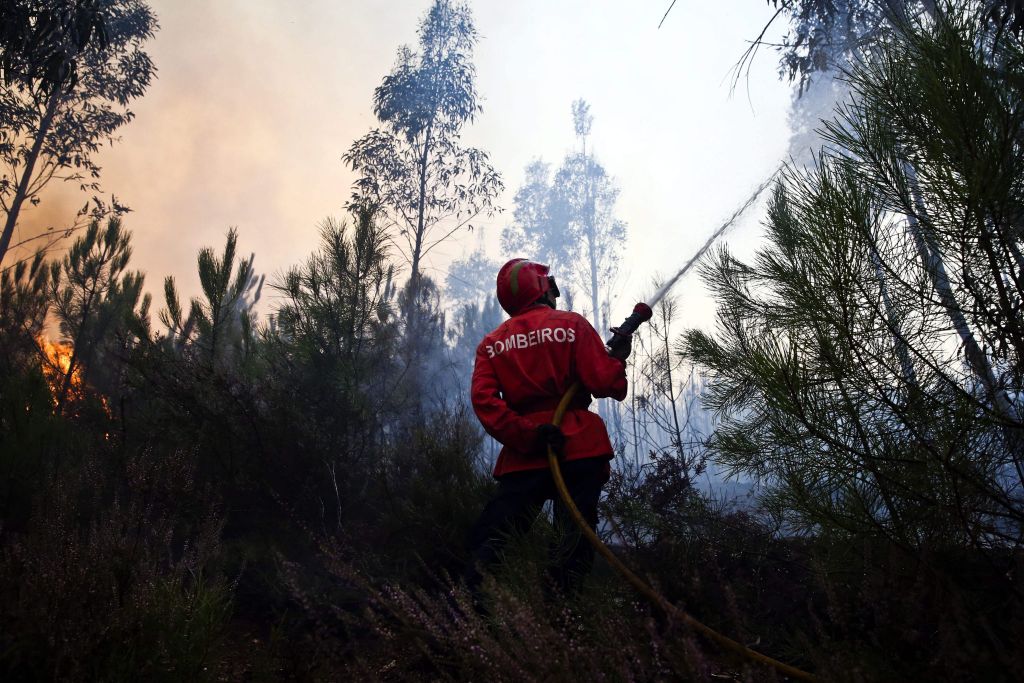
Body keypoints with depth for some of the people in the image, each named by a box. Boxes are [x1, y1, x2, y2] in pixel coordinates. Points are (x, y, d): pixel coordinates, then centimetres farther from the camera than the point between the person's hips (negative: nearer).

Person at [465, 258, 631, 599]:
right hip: (578, 449, -2)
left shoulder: (491, 344, 11)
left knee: (491, 537, 6)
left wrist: (527, 435, -9)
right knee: (575, 534, 1)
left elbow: (484, 400, -5)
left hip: (522, 455, 3)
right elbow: (603, 383, -7)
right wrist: (618, 357, 12)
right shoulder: (572, 324, 2)